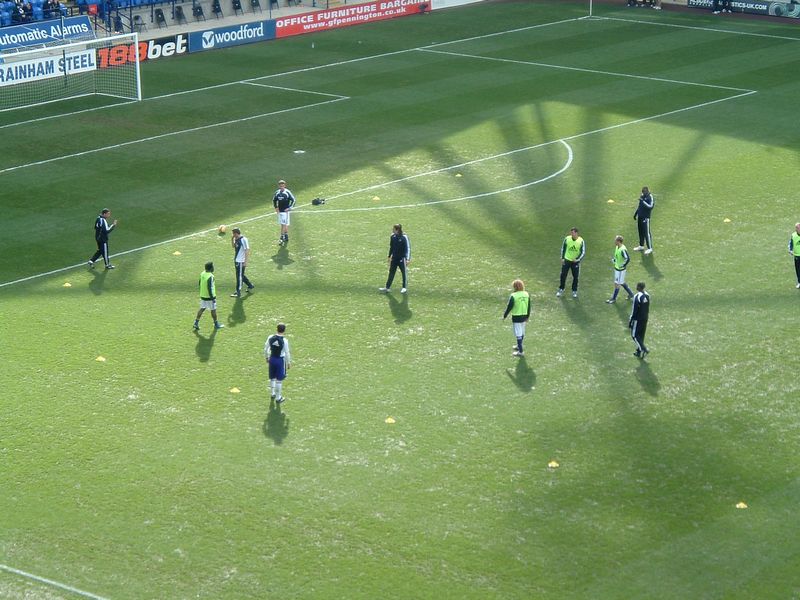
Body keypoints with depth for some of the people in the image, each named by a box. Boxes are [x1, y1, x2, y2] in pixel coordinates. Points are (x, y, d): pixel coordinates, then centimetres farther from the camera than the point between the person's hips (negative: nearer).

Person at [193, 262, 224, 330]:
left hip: (202, 296, 8)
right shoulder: (210, 277, -25)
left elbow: (200, 284, 13)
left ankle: (196, 323, 11)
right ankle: (216, 324, 22)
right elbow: (210, 288, -25)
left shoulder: (202, 274, 1)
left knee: (202, 309, 15)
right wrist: (212, 298, -19)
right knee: (213, 310, 8)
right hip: (209, 296, -8)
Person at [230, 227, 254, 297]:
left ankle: (238, 292, 2)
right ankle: (250, 286, 37)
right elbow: (233, 246, 25)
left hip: (241, 261, -9)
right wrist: (232, 239, 6)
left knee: (239, 276, -3)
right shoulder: (236, 239, 7)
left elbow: (247, 250, -19)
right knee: (241, 275, 20)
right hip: (236, 260, 9)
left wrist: (246, 262, -21)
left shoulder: (243, 240, -19)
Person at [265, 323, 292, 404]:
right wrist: (288, 363, 1)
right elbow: (287, 353, -13)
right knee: (279, 380, 7)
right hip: (280, 360, -4)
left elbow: (265, 349, 3)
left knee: (272, 378, 22)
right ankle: (278, 398, 15)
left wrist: (267, 357, 20)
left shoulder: (270, 338, -7)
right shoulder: (284, 341, -18)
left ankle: (272, 394, 39)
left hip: (272, 359, 4)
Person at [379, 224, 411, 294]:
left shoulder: (404, 237, -15)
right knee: (391, 273, 8)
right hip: (394, 258, 5)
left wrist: (407, 259, -18)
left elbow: (408, 248, -13)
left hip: (402, 258, -5)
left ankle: (405, 287, 20)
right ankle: (387, 288, 12)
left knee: (404, 273, 6)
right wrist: (389, 256, 19)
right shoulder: (393, 237, 2)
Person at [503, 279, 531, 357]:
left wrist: (504, 316, 2)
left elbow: (509, 307, -12)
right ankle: (519, 346, 41)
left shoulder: (513, 296, -18)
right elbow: (529, 307, 9)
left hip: (516, 317, -6)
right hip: (524, 316, 6)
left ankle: (521, 351, 0)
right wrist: (528, 316, 22)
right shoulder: (527, 294, 1)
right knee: (522, 333, 21)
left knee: (518, 334, -1)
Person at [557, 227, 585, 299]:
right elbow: (563, 248, 5)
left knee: (575, 277, 5)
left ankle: (574, 291, 20)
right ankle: (561, 289, 19)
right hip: (566, 260, 1)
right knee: (563, 275, 3)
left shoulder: (581, 241, -12)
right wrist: (562, 258, 1)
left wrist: (577, 259, -20)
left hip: (575, 261, -1)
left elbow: (583, 252, -7)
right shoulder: (567, 239, -8)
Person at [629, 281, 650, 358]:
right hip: (645, 319, 8)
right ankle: (639, 352, 21)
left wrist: (630, 321, -11)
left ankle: (644, 349, -9)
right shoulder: (647, 295, 4)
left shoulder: (637, 297, -21)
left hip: (638, 319, -8)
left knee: (634, 335, 3)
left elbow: (634, 310, -18)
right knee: (641, 335, 15)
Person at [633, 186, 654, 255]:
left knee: (646, 233, -7)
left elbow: (650, 206, -26)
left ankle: (650, 248, -2)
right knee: (640, 232, 16)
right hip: (640, 216, 8)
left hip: (646, 217, -8)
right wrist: (635, 213, 24)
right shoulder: (642, 196, 11)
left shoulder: (650, 197, -14)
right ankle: (641, 246, 29)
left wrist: (643, 201, -31)